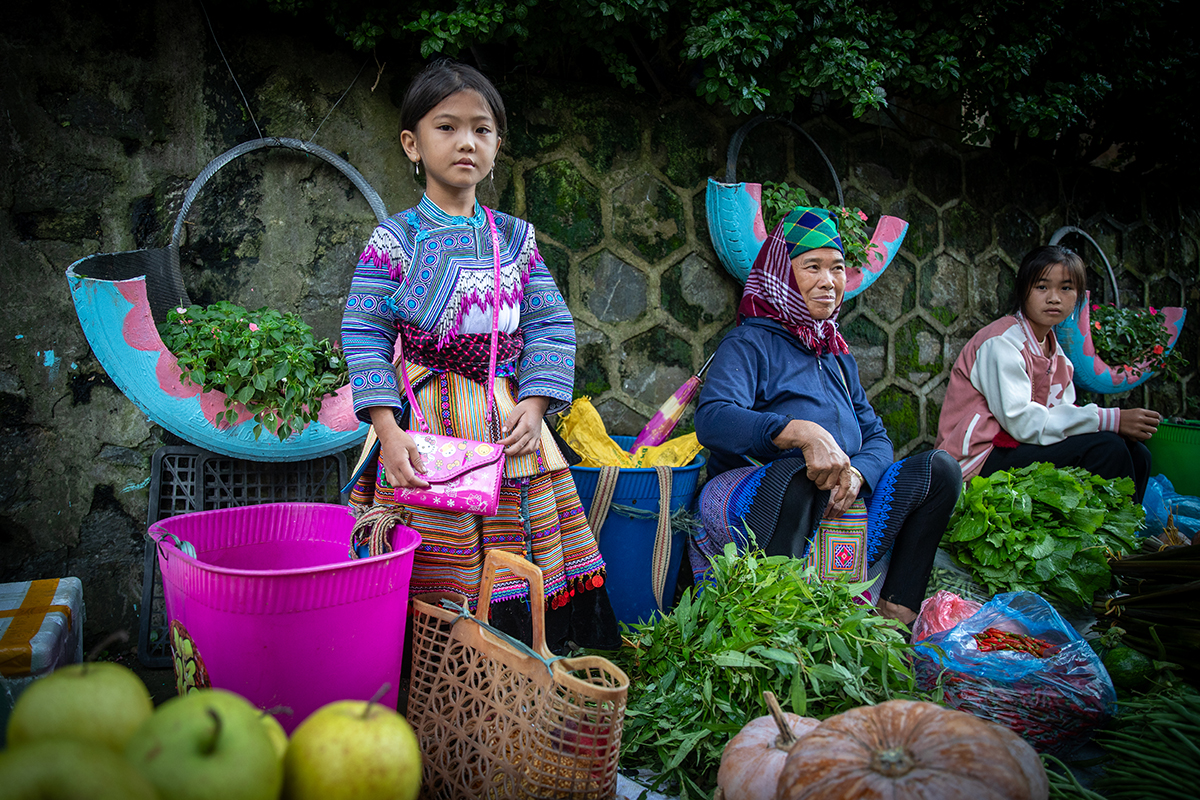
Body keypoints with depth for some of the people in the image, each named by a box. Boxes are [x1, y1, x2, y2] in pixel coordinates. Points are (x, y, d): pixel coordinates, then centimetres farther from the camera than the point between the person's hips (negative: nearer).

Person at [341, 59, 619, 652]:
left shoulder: (516, 238, 9)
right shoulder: (393, 241, -1)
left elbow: (550, 326, 6)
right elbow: (364, 335, -5)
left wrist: (532, 405, -8)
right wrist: (389, 432, -15)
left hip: (507, 420, 3)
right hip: (428, 424, -3)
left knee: (514, 565, 7)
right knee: (434, 577, 0)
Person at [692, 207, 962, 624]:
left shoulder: (838, 356, 22)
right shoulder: (751, 343, 0)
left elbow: (877, 437, 14)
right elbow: (712, 419, -19)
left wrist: (856, 473, -11)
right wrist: (802, 432, -34)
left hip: (838, 509, 7)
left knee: (940, 467, -7)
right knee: (797, 473, -37)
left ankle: (896, 617, -15)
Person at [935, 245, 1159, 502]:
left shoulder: (1053, 348, 13)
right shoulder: (1002, 343, -14)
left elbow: (1062, 413, 4)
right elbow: (1023, 422, -24)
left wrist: (1122, 422, -14)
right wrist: (1111, 420, -23)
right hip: (981, 459, -8)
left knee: (1135, 454, 0)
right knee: (1105, 449, -19)